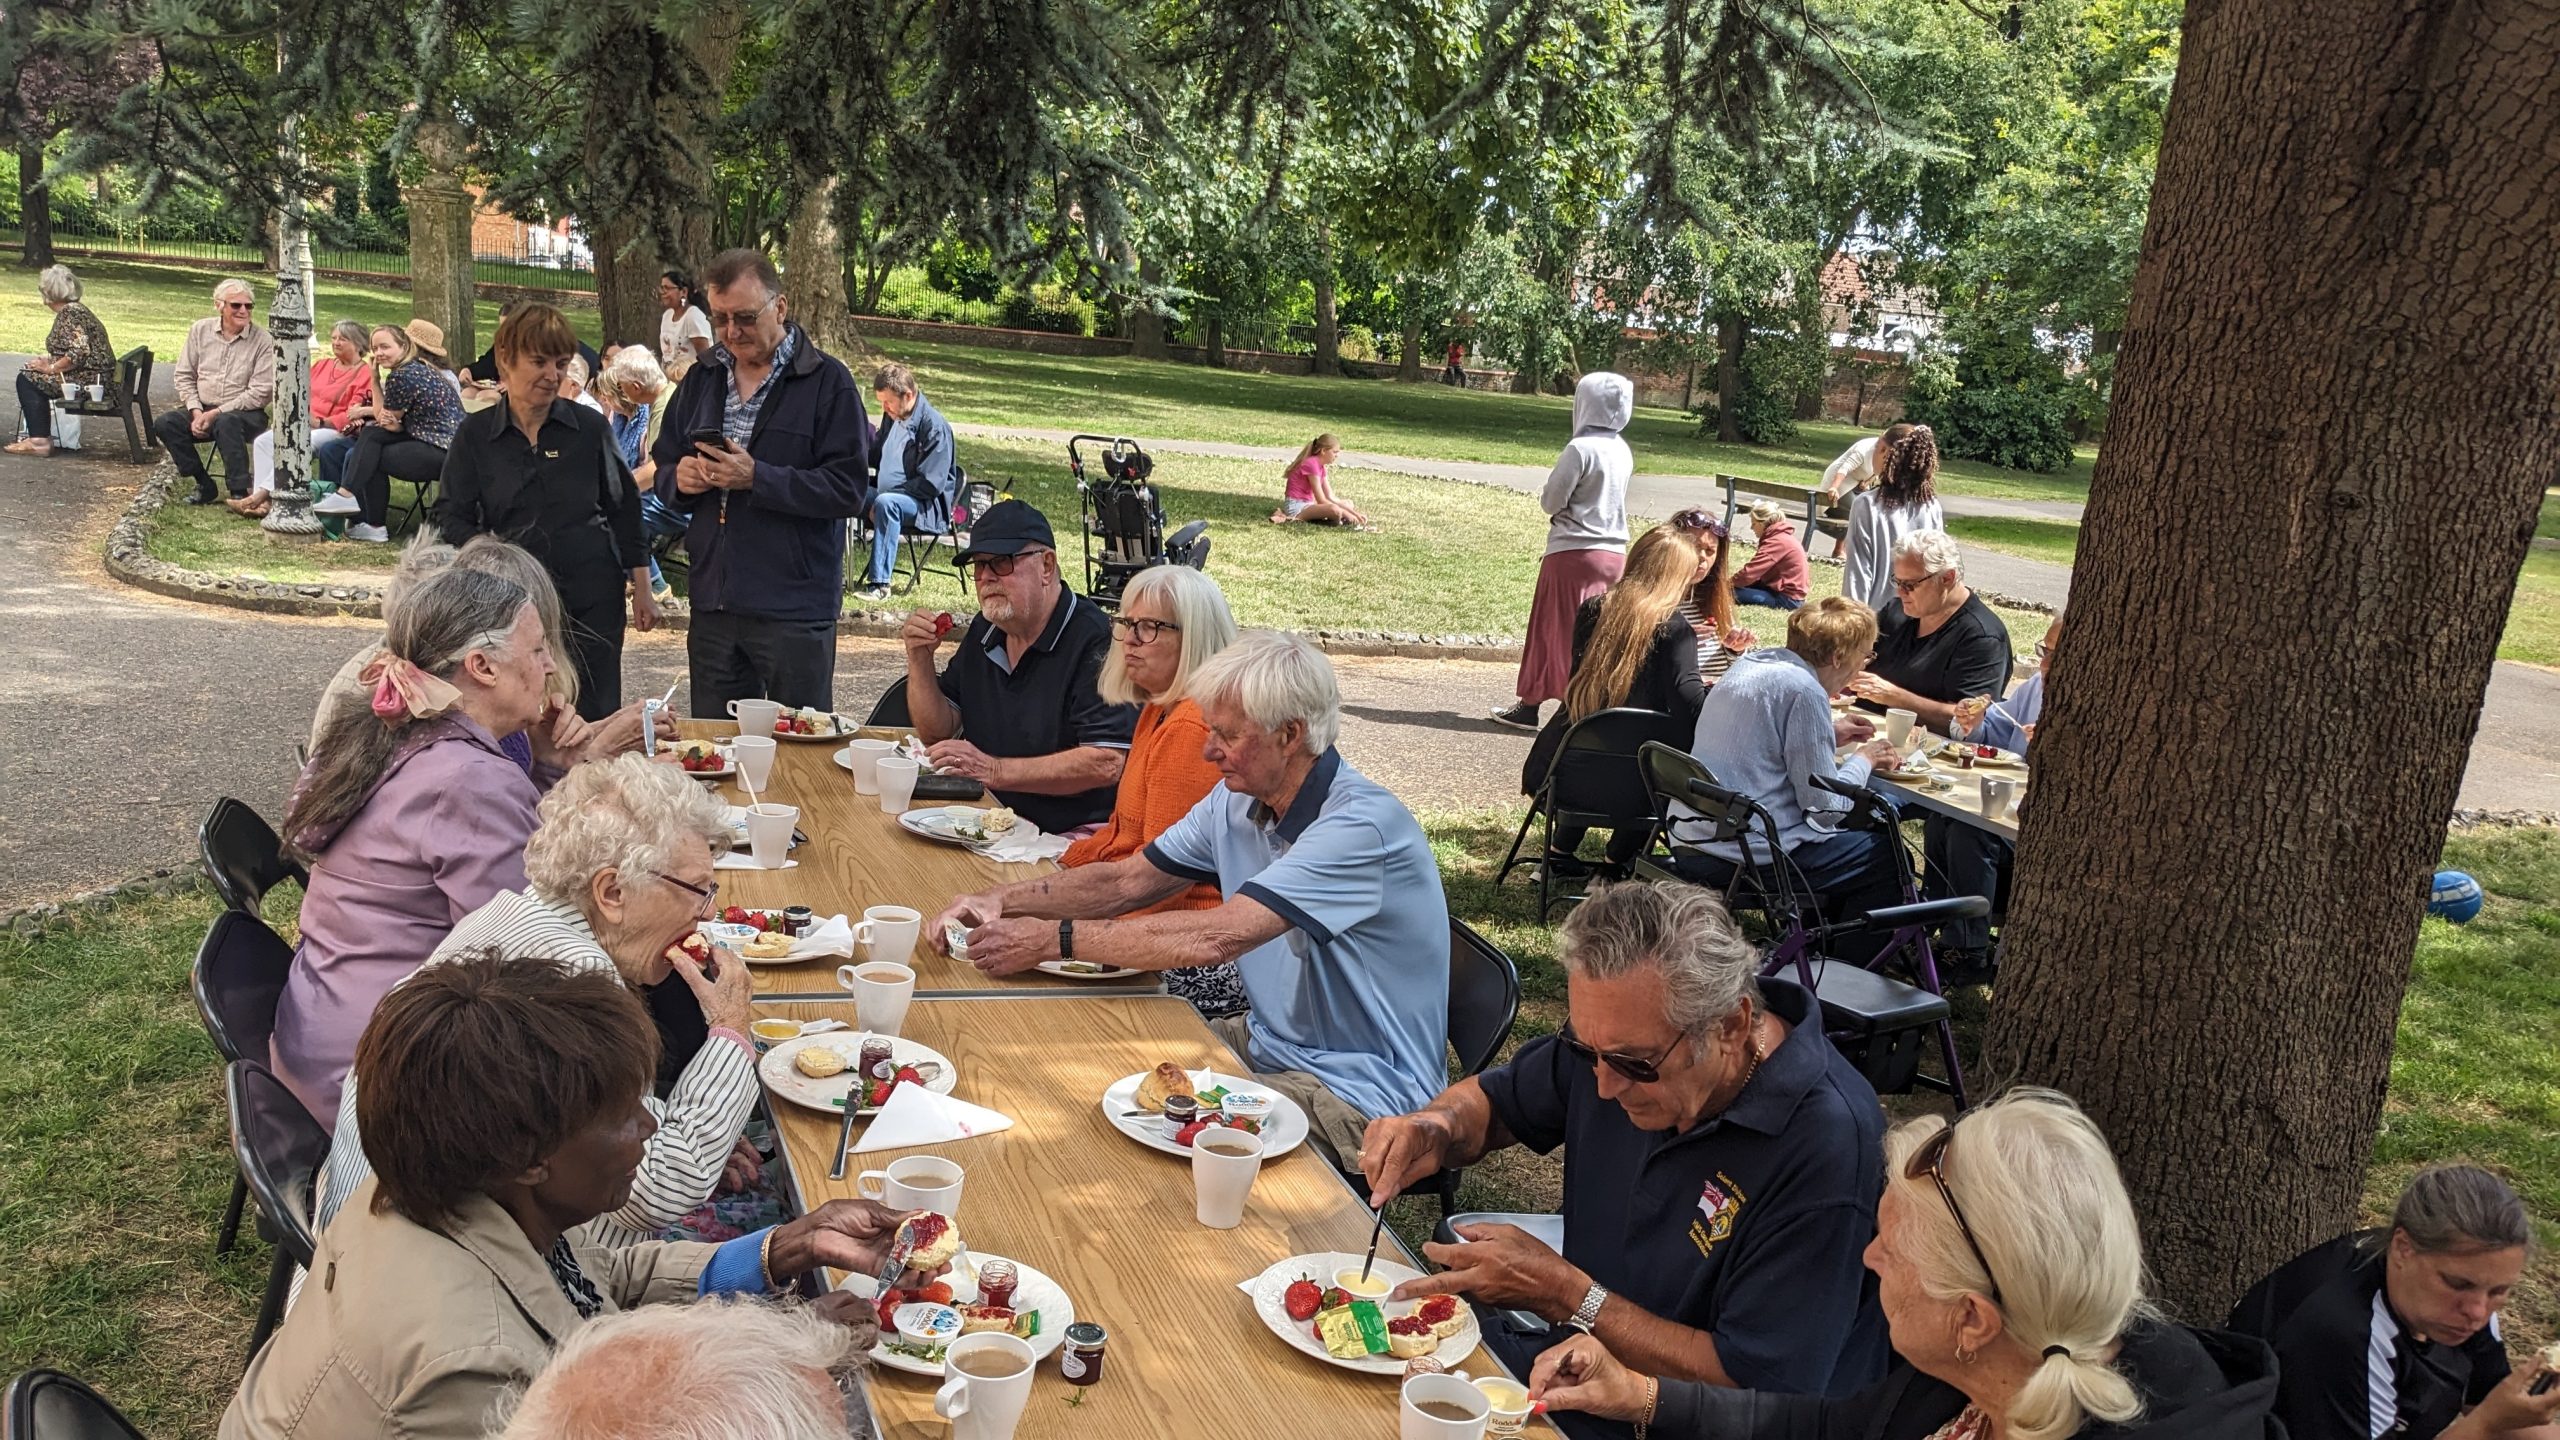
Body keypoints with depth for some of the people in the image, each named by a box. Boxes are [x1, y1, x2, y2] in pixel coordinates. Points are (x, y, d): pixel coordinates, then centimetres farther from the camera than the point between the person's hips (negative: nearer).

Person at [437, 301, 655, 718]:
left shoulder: (590, 428, 3)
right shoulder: (475, 435, 3)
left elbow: (623, 509, 9)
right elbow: (450, 519, 2)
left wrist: (641, 590, 7)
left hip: (592, 601, 0)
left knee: (594, 718, 1)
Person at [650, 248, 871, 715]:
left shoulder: (827, 380, -5)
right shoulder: (702, 378, 13)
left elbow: (847, 490, -14)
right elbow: (663, 469, 18)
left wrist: (756, 478, -21)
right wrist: (679, 479, -6)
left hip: (795, 610, -5)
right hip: (712, 604, 5)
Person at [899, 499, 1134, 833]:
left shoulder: (1093, 640, -15)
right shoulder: (984, 630, 12)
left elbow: (1106, 763, -23)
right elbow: (937, 733, 16)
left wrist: (994, 770, -23)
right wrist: (920, 659, 0)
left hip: (1072, 835, -8)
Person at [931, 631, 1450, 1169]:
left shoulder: (1362, 823, -26)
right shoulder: (1237, 801, 2)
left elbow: (1219, 937, -34)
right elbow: (1127, 882, 8)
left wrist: (1054, 939, -31)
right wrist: (1001, 902, -7)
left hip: (1359, 1094, -8)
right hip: (1269, 1042, 8)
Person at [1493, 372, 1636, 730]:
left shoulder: (1580, 449, -15)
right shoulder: (1623, 451, 6)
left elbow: (1551, 501, -11)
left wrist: (1547, 491, 7)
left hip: (1573, 553, -6)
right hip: (1614, 554, 6)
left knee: (1554, 629, 2)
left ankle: (1530, 705, 9)